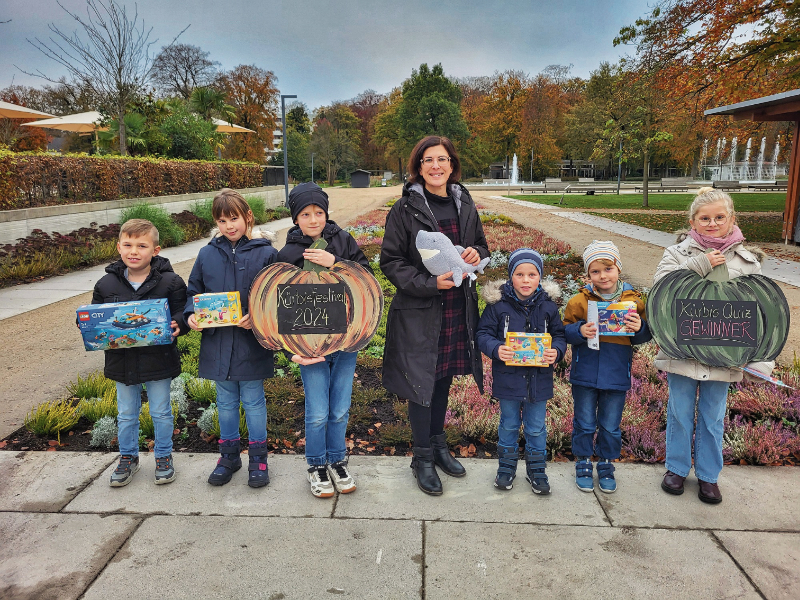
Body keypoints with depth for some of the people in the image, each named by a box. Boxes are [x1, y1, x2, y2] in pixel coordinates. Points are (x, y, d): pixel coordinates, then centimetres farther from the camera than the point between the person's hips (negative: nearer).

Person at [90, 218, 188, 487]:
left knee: (161, 412, 13)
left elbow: (184, 314, -8)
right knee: (126, 414, 18)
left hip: (158, 361, -3)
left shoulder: (170, 282, -11)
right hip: (122, 361, 3)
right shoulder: (106, 284, -2)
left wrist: (178, 326, -28)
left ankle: (163, 456, 32)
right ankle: (128, 457, 38)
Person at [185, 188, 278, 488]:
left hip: (252, 343, -3)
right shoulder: (207, 254, 4)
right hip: (217, 343, 4)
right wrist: (191, 314, -8)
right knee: (226, 401, 17)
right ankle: (228, 455, 34)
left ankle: (258, 458, 27)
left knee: (253, 401, 10)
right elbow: (194, 290, 11)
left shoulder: (266, 253, -7)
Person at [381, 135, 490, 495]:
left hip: (458, 308, 5)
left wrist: (477, 255, -7)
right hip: (418, 312, -5)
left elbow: (481, 247, 17)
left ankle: (438, 443, 37)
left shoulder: (464, 205, 7)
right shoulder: (406, 208, -9)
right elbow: (390, 261, -10)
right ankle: (423, 458, 22)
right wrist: (429, 283, -22)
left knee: (444, 378, 17)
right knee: (422, 382, 3)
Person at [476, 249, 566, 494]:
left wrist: (556, 351, -15)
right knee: (509, 425, 16)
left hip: (539, 379, 1)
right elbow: (483, 334, -5)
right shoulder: (497, 304, -9)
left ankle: (536, 469, 34)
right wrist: (496, 349, -24)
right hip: (508, 378, -1)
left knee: (536, 428, 15)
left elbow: (559, 335, 5)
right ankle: (506, 467, 35)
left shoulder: (548, 306, -2)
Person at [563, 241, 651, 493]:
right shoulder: (579, 301, -5)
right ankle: (583, 464, 31)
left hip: (617, 376, 1)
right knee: (585, 423, 12)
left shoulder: (634, 301, -2)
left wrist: (640, 328, -17)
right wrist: (580, 331, -21)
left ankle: (606, 465, 35)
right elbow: (566, 332, -1)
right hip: (584, 375, -1)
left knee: (611, 426, 15)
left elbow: (644, 337, 5)